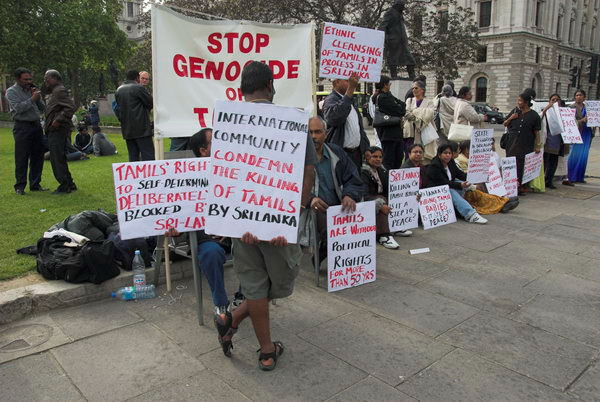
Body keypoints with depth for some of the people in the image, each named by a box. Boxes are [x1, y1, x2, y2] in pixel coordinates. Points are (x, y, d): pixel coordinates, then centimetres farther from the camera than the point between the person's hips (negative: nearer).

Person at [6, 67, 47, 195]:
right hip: (22, 127, -5)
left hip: (36, 126, 5)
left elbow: (42, 109, 13)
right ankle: (20, 186, 3)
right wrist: (32, 99, -13)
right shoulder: (11, 91, 0)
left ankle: (35, 184, 15)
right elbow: (18, 108, -15)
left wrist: (38, 98, -2)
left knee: (38, 157, 6)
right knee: (22, 158, -4)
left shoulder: (32, 89, 15)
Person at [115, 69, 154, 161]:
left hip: (126, 129, 7)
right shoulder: (138, 88, -8)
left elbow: (117, 108, 17)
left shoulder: (118, 90, 14)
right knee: (148, 155, -7)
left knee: (133, 156, 10)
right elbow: (150, 103, -3)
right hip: (141, 128, -7)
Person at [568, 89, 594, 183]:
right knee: (575, 155, -6)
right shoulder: (572, 107, -2)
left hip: (586, 133, 5)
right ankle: (571, 177, -1)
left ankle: (580, 177, 12)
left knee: (583, 155, 6)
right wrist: (582, 120, -24)